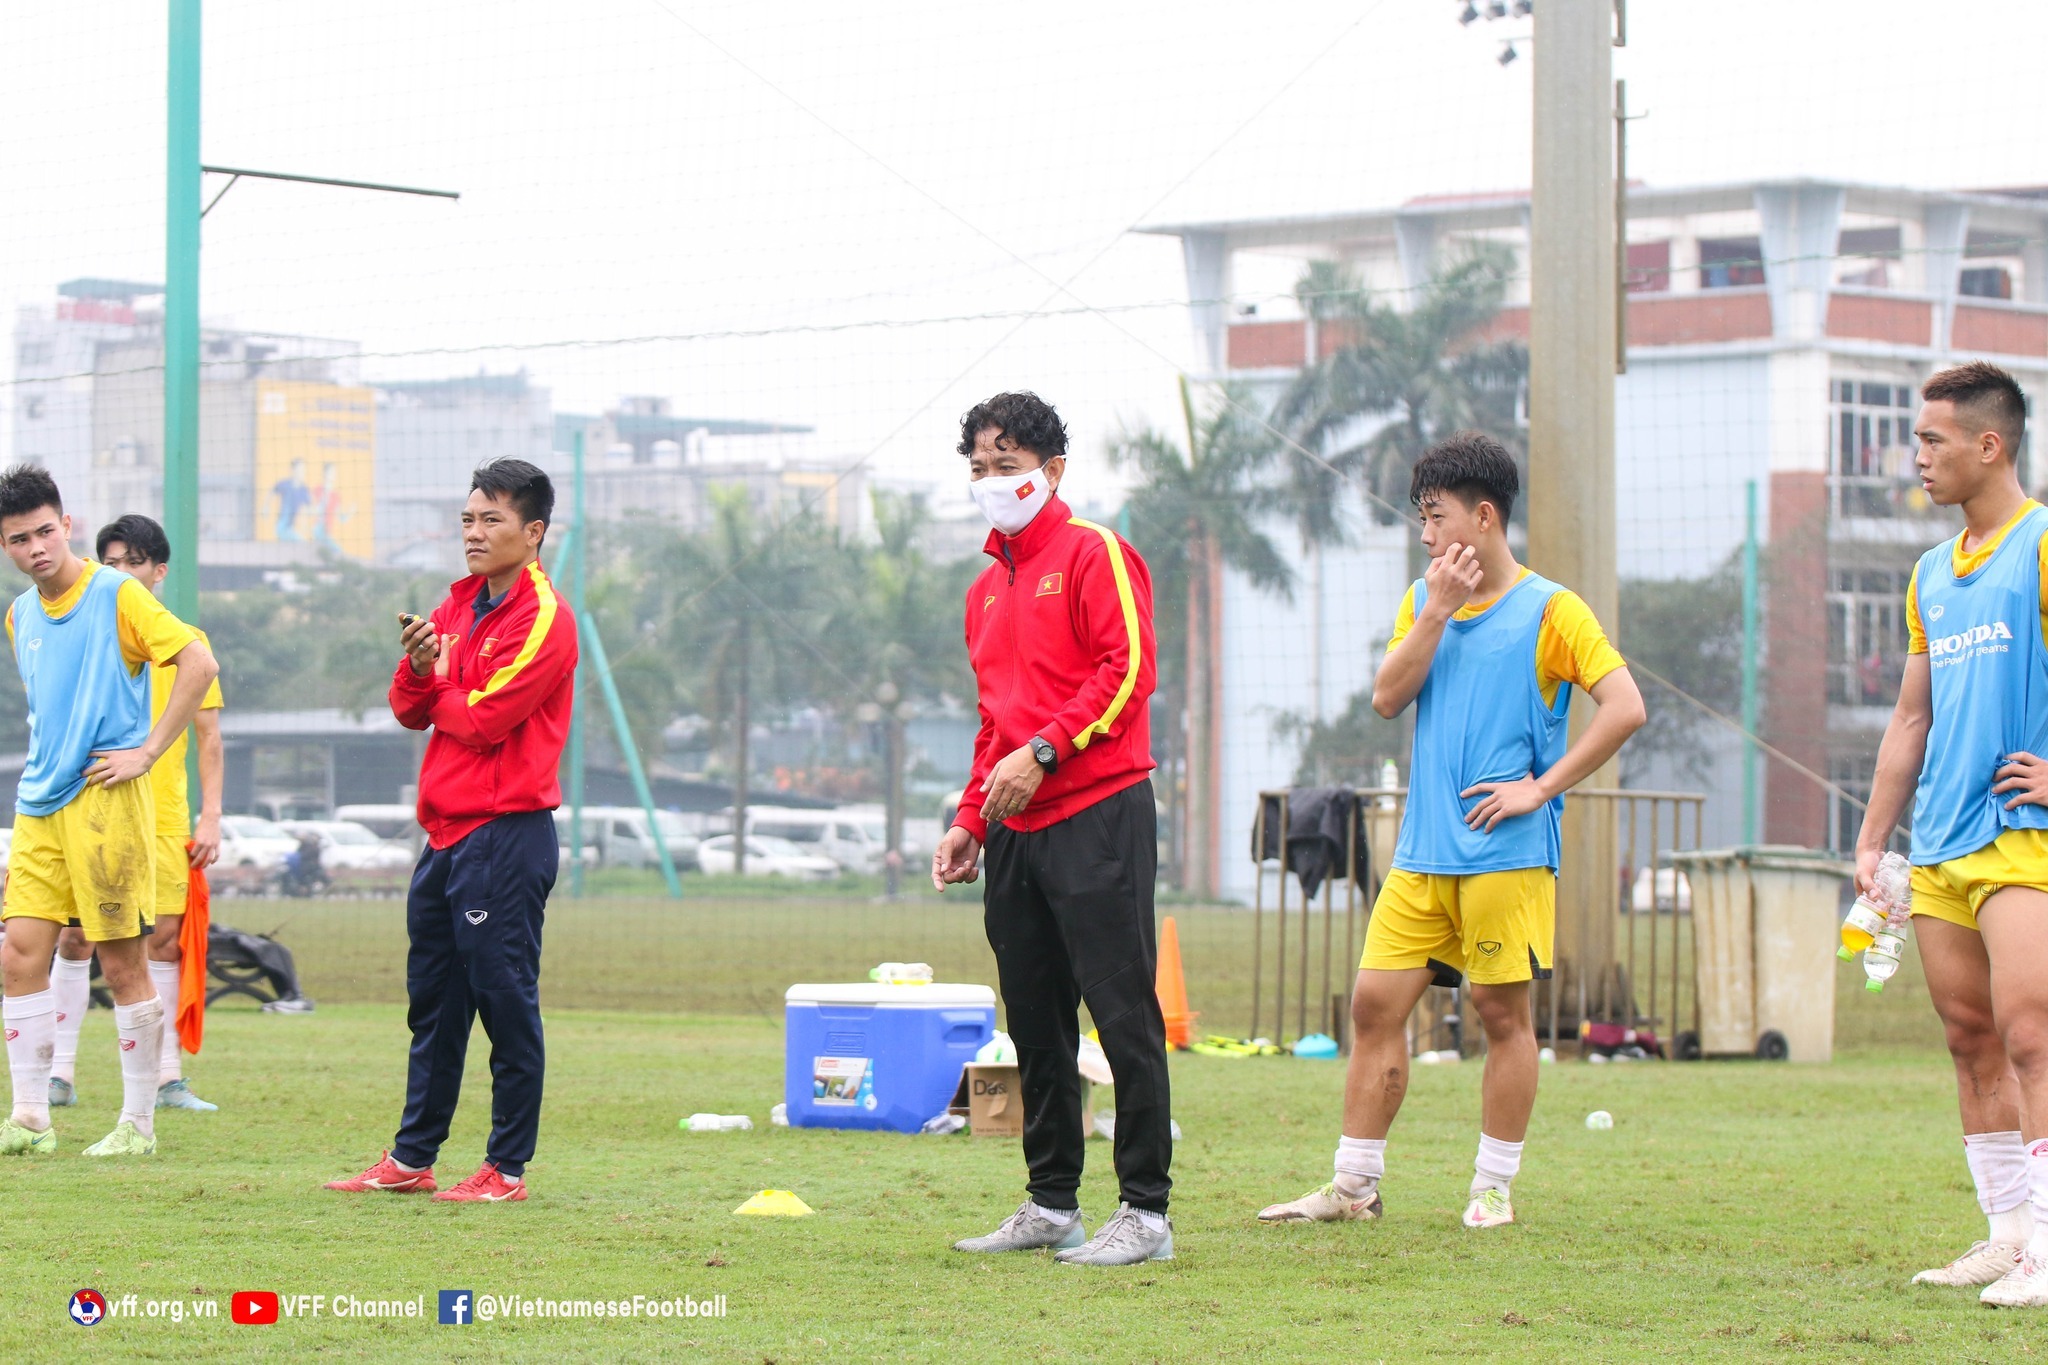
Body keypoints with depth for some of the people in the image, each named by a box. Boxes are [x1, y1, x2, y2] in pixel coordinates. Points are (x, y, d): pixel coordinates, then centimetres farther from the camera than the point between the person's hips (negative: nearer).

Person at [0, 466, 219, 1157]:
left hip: (106, 802, -7)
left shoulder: (116, 594, -7)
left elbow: (200, 663, -14)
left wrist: (146, 752, -15)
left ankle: (138, 1123, 7)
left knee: (123, 963, -1)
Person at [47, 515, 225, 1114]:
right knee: (75, 935, -3)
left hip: (164, 816, 0)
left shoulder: (185, 639, 5)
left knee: (166, 937, -1)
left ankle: (167, 1078, 6)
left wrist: (211, 816, -1)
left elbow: (208, 736, 6)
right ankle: (60, 1073, 3)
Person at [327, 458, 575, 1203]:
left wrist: (438, 687, 2)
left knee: (505, 1001, -4)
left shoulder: (543, 617, -9)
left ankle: (508, 1168, 1)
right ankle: (411, 1159, 19)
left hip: (507, 834, -9)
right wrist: (418, 669, -7)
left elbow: (483, 719, -16)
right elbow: (410, 710, 13)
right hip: (447, 830, 9)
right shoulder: (459, 603, 16)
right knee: (433, 1002, 13)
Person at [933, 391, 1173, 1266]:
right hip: (1016, 832, 8)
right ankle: (1050, 1206, 15)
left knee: (1122, 1013, -7)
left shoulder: (1093, 555, -3)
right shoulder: (987, 589, 21)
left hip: (1097, 814, -8)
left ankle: (1147, 1214, -6)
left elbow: (1128, 667, -13)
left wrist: (1045, 750, -18)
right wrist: (970, 818, 19)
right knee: (1035, 1023, 9)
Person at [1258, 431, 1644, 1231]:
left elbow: (1625, 707, -10)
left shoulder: (1548, 610, -4)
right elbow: (1387, 698, 3)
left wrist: (1543, 786, -13)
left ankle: (1494, 1188, 9)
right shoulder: (1423, 600, 14)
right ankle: (1353, 1187, 7)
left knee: (1502, 1011, -1)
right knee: (1376, 1001, 2)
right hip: (1422, 852, 5)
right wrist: (1439, 609, -6)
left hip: (1507, 854, -5)